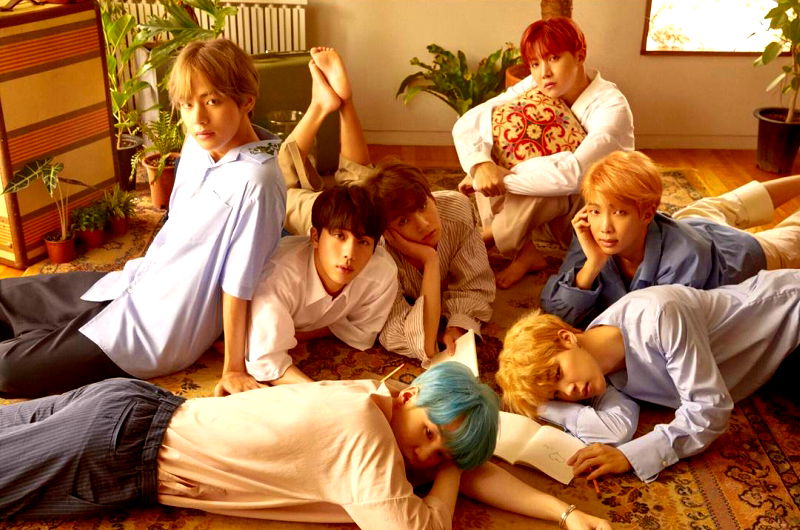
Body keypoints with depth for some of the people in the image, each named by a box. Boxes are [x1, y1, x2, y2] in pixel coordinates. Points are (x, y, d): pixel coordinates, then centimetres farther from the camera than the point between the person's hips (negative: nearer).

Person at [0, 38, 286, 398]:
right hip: (134, 284, 8)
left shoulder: (254, 182, -29)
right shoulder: (198, 145, -3)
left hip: (159, 330, -7)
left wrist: (234, 369, -15)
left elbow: (238, 285, -23)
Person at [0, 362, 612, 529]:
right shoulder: (361, 423, -28)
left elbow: (471, 469, 4)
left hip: (141, 409, 8)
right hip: (118, 443, -8)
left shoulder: (374, 395, -3)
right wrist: (446, 480, -12)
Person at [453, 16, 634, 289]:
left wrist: (503, 176, -35)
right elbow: (467, 123, -15)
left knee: (545, 185, -37)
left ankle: (486, 241, -10)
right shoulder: (534, 88, -10)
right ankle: (524, 253, -16)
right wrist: (480, 165, -35)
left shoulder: (611, 106, -25)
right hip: (545, 211, 5)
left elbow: (573, 172, -41)